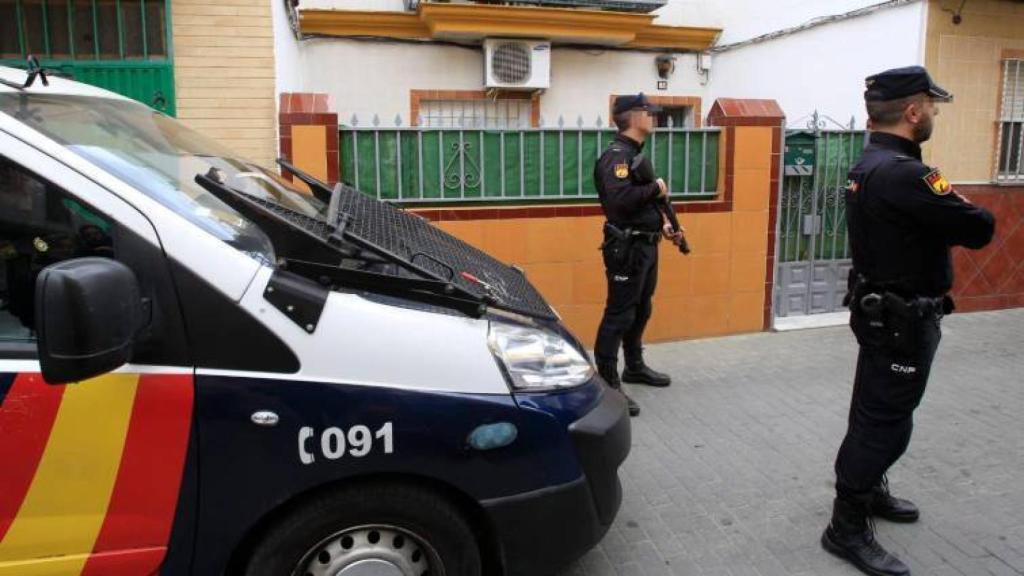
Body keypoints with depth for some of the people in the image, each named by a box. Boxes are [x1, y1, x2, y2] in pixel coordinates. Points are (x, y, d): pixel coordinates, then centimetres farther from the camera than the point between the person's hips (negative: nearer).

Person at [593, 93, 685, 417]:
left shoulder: (635, 154, 17)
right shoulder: (616, 155, -16)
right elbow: (620, 199, -31)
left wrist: (663, 225, 12)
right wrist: (657, 189, -17)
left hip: (646, 245, 10)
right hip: (627, 248, -10)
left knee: (641, 311, 19)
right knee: (619, 315, -8)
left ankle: (635, 367, 35)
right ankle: (608, 384, -3)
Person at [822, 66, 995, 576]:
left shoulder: (869, 166, 8)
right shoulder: (903, 174, -26)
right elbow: (979, 229, -22)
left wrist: (949, 210, -6)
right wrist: (969, 211, -1)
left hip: (883, 312, 10)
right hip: (902, 320, -10)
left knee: (876, 413, 23)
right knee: (885, 421, -1)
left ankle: (868, 491, 41)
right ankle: (848, 528, 11)